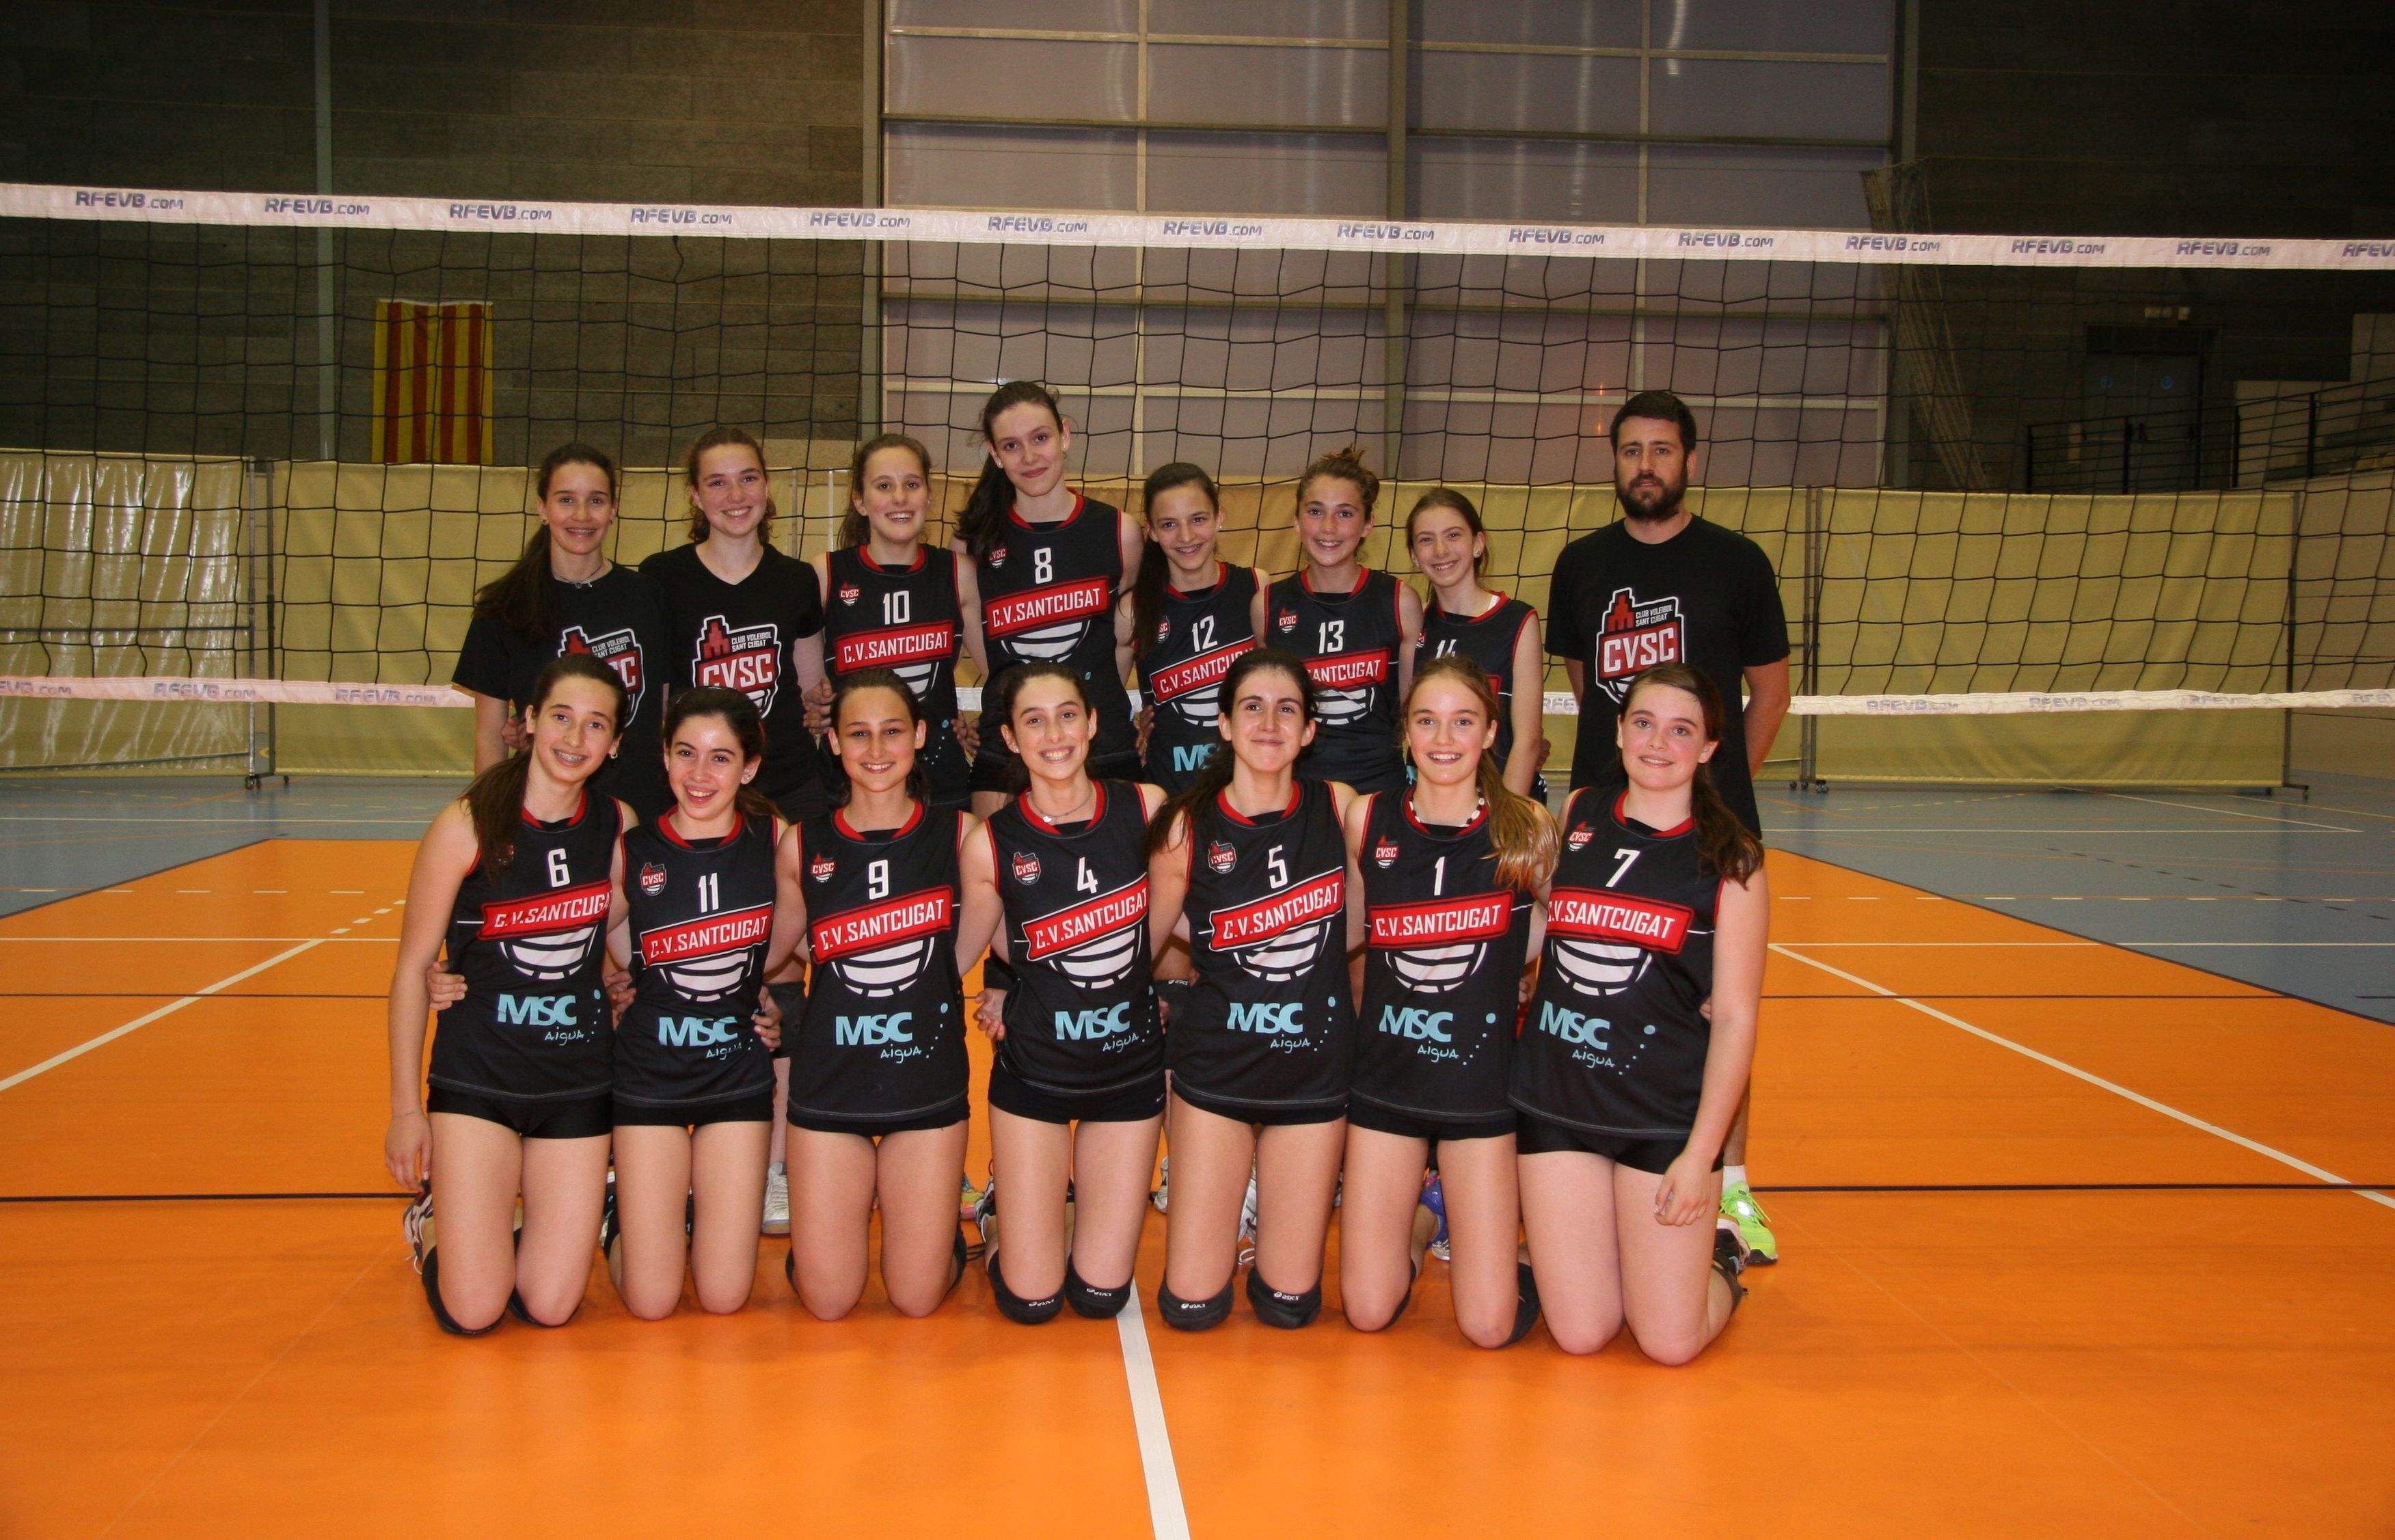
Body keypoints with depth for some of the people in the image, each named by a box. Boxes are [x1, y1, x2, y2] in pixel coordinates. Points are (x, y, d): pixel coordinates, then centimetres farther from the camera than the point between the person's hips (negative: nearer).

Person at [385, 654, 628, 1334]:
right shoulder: (467, 825, -12)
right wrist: (406, 1108, -3)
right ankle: (434, 1223, 27)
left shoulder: (618, 825, -2)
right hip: (477, 1075, -3)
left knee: (550, 1307, -1)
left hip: (580, 1079, 3)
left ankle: (513, 1221, 31)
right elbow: (413, 968, -5)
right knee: (471, 1312, -6)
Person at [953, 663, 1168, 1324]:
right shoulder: (991, 845, -13)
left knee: (1102, 1296, 6)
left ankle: (1061, 1196, 37)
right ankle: (1003, 1204, 32)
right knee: (1031, 1300, 1)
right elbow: (964, 953, 5)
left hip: (1131, 1064, 2)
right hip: (1035, 1070, -2)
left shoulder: (1146, 809, -10)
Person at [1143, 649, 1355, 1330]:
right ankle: (1230, 1203, 30)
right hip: (1218, 1061, -1)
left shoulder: (1338, 807, -6)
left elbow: (1356, 926, 9)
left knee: (1289, 1303, 6)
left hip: (1316, 1062, 1)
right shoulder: (1188, 825, -9)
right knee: (1192, 1305, 1)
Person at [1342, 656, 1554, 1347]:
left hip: (1483, 1081, -1)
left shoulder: (1528, 828, -7)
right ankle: (1415, 1227, 32)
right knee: (1368, 1313, 2)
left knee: (1491, 1326, -3)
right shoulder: (1366, 819, -2)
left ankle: (1511, 1231, 28)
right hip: (1385, 1075, 1)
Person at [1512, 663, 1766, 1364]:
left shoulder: (1729, 858, -5)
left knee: (1671, 1342, -4)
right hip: (1556, 1097, 2)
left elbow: (1734, 1017, -6)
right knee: (1580, 1333, -1)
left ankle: (1715, 1259, 27)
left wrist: (1701, 1153, -11)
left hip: (1668, 1112, -2)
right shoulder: (1577, 816, 3)